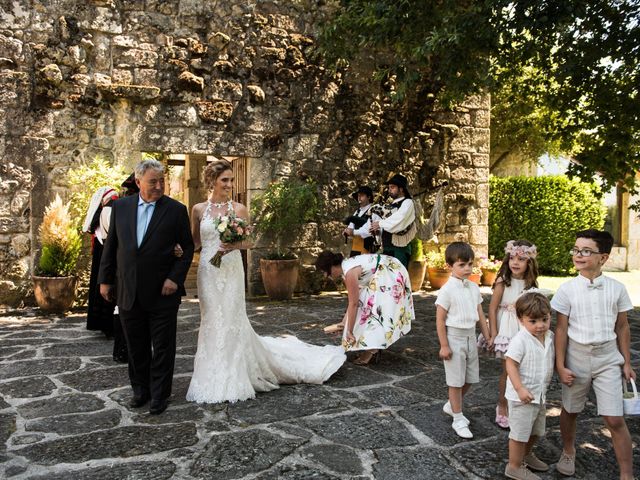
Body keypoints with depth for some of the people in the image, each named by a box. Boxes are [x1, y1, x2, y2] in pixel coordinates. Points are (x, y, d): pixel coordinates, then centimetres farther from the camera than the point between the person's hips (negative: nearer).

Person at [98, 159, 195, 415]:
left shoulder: (176, 210, -5)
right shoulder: (120, 207, 4)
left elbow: (188, 247, 0)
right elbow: (111, 245, 10)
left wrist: (175, 278, -11)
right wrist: (105, 279, 9)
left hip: (162, 292, -3)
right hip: (129, 293, 3)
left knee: (163, 348, 6)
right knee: (136, 347, 15)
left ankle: (159, 395, 21)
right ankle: (141, 389, 32)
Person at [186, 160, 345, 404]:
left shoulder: (239, 208, -1)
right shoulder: (199, 209, 3)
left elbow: (249, 241, 3)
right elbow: (195, 240, 13)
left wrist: (235, 245, -17)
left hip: (231, 270, -1)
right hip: (208, 271, 2)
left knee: (231, 319, 2)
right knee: (212, 320, 8)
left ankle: (231, 378, 16)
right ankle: (213, 376, 23)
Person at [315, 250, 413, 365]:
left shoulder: (350, 272, -25)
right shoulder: (345, 266, 4)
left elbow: (353, 304, -22)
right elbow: (354, 299, 13)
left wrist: (349, 331, -17)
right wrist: (345, 322, 19)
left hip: (391, 274, -10)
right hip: (383, 275, 10)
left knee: (375, 309, -13)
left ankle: (372, 350, -11)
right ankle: (374, 348, 9)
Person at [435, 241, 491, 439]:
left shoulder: (473, 287, 3)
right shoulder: (447, 290, -17)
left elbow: (480, 314, 11)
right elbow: (440, 320, -15)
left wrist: (488, 336, 11)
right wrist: (444, 346, -15)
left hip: (470, 336, 7)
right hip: (454, 337, -7)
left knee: (469, 378, 15)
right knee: (456, 380, 4)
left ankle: (451, 405, 37)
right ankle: (458, 419, 18)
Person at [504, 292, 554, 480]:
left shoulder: (550, 337, 1)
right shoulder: (520, 340, -23)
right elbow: (511, 364, -23)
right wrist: (520, 389, -28)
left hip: (540, 394, 8)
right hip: (522, 396, -8)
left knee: (536, 430, 25)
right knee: (520, 432, 5)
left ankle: (526, 454, 49)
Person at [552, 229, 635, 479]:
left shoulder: (617, 288, -5)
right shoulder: (567, 289, -9)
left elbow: (622, 327, 5)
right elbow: (561, 329, -5)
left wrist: (627, 362, 7)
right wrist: (560, 365, -6)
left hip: (608, 358, 0)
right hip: (577, 356, 0)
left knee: (615, 420, -2)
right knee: (570, 410, 16)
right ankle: (568, 452, 42)